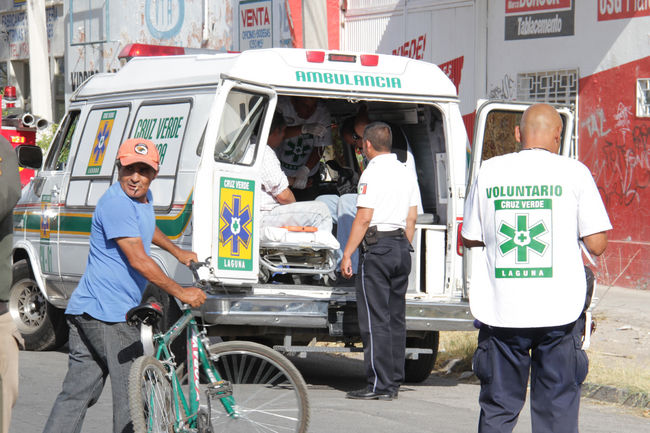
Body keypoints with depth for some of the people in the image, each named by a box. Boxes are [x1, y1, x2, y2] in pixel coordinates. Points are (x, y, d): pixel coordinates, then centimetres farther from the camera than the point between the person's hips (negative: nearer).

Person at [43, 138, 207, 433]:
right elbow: (138, 261, -20)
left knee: (76, 393, 8)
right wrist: (181, 292, -16)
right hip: (107, 314, -10)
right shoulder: (116, 204, -17)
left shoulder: (144, 198, 14)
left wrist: (178, 252, 40)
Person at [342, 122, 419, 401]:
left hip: (378, 247, -8)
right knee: (396, 318, 10)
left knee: (375, 320, -6)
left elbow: (363, 219, -14)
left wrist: (347, 255, -11)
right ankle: (394, 382, 12)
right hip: (402, 247, 8)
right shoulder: (406, 173, 15)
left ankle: (380, 385, -8)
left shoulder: (373, 173, -10)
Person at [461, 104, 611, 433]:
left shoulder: (490, 171, 4)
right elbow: (597, 244, -4)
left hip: (501, 308, 2)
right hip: (558, 310, -2)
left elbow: (469, 238, 11)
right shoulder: (573, 172, -3)